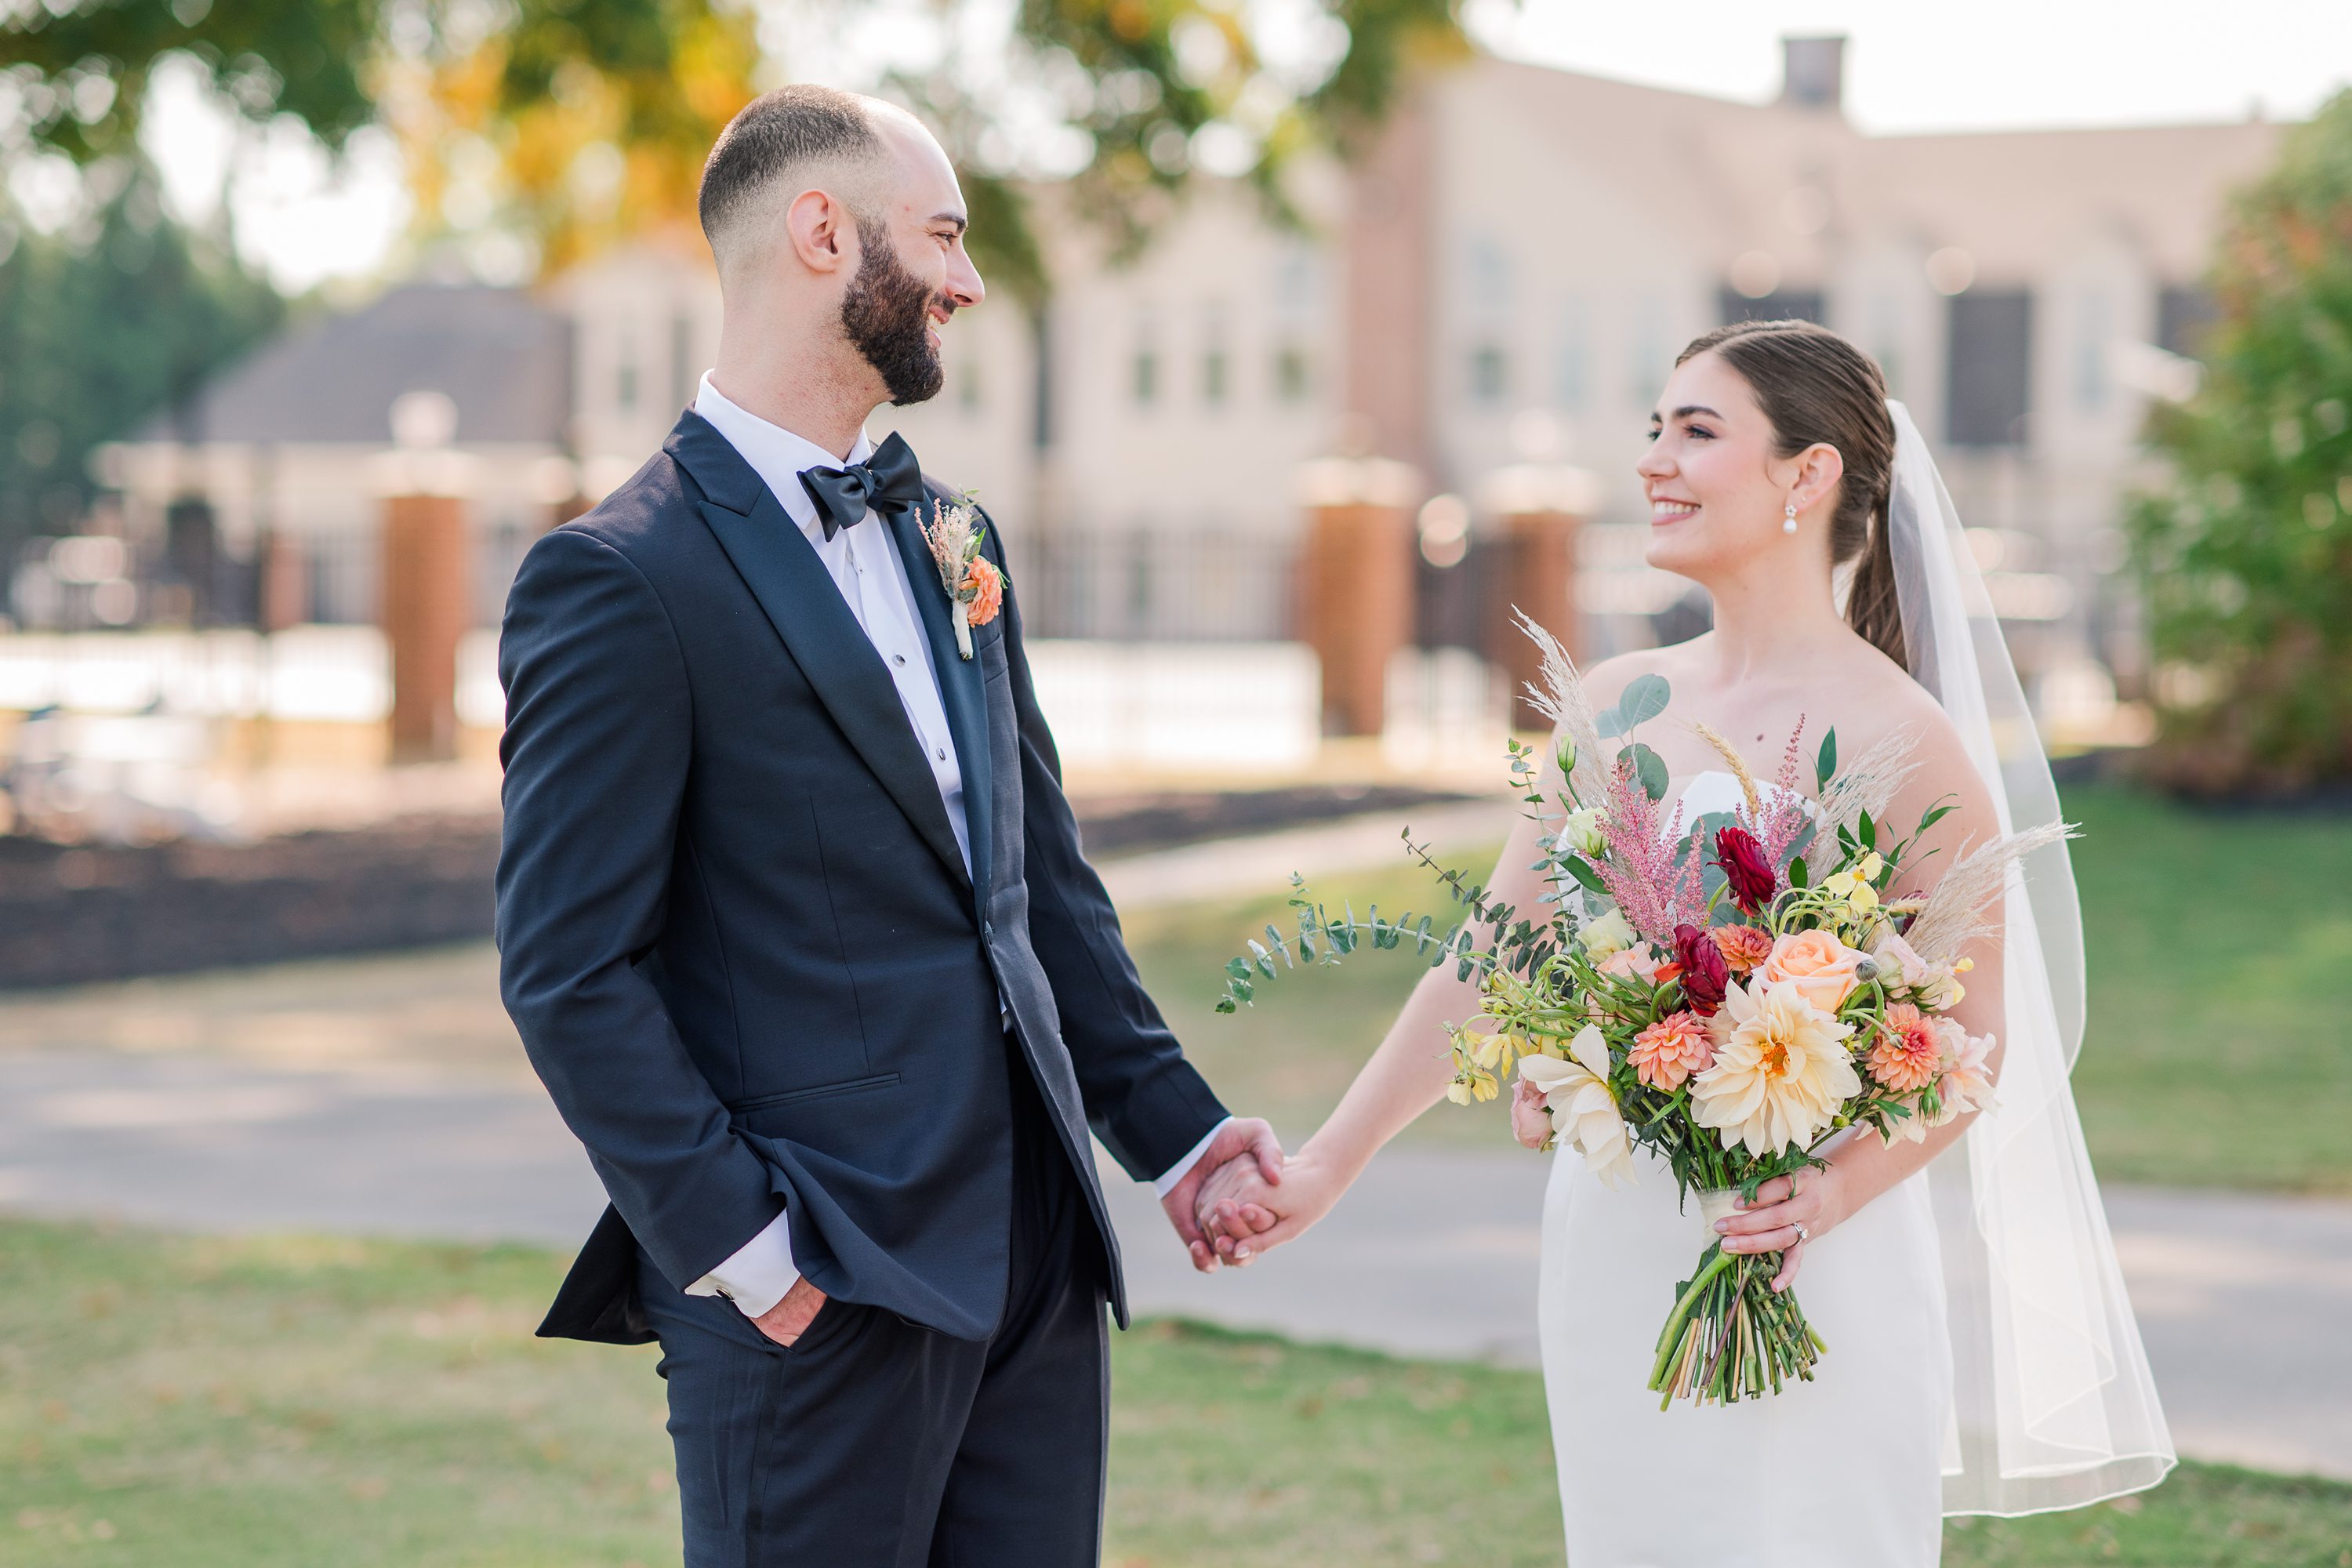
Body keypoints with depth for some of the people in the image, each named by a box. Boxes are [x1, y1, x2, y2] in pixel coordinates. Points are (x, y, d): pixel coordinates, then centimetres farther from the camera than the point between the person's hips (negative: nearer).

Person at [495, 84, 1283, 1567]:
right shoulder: (620, 581, -11)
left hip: (1035, 1257, 8)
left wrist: (1171, 1127, 15)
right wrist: (739, 1249, -16)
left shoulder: (948, 536, 15)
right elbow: (567, 969, -13)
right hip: (824, 1287, -7)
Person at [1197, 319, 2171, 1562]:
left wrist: (1834, 1192, -23)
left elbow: (1974, 1039, -7)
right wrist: (1323, 1168, 7)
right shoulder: (1620, 701, 7)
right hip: (1611, 1260, 6)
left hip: (1814, 1278, -5)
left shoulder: (1899, 738, -9)